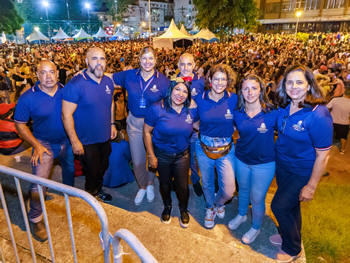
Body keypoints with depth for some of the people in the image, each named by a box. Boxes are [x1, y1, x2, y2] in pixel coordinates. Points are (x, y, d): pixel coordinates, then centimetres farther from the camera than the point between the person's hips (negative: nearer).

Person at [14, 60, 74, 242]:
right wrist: (37, 145, -16)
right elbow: (20, 124, -8)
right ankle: (36, 219, 17)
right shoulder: (28, 98, -16)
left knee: (70, 170, 23)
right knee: (38, 185, -6)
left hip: (67, 142, 4)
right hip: (44, 145, -3)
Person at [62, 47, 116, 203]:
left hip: (105, 137, 6)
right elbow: (66, 114, -21)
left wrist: (112, 123, 12)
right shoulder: (75, 84, -22)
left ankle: (98, 191, 51)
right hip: (87, 141, -6)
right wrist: (74, 141, -21)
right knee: (92, 172, 12)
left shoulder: (108, 82, -1)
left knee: (103, 167, 24)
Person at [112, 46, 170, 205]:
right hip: (134, 122, 2)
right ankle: (142, 186, 37)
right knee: (137, 161, 9)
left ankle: (150, 184, 43)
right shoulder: (129, 75, -2)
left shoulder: (163, 80, -8)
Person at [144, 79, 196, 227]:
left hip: (182, 155, 2)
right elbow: (147, 132, -12)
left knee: (182, 186, 9)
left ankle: (183, 210, 42)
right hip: (162, 155, -1)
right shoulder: (157, 109, -18)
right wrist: (151, 156, -10)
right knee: (165, 184, 18)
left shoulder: (191, 111, -9)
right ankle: (167, 207, 49)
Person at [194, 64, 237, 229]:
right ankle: (210, 208, 49)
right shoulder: (200, 99, -6)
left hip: (226, 149, 0)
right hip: (204, 148, 1)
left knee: (228, 190, -3)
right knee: (207, 184, 18)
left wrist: (227, 131, -7)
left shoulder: (233, 99, -7)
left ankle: (219, 203, 34)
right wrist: (202, 129, -5)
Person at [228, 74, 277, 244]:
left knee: (257, 198, 10)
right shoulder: (237, 113, -7)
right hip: (241, 159, 3)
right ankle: (241, 215, 54)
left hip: (264, 163, -3)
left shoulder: (272, 112, -17)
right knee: (243, 190, 25)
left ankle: (255, 228, 39)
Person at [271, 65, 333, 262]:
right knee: (290, 205, 23)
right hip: (282, 165, 6)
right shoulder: (285, 107, -6)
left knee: (279, 206, 3)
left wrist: (311, 187, -18)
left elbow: (323, 155, -23)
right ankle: (290, 236, 49)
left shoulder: (318, 115, -28)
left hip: (302, 172, -6)